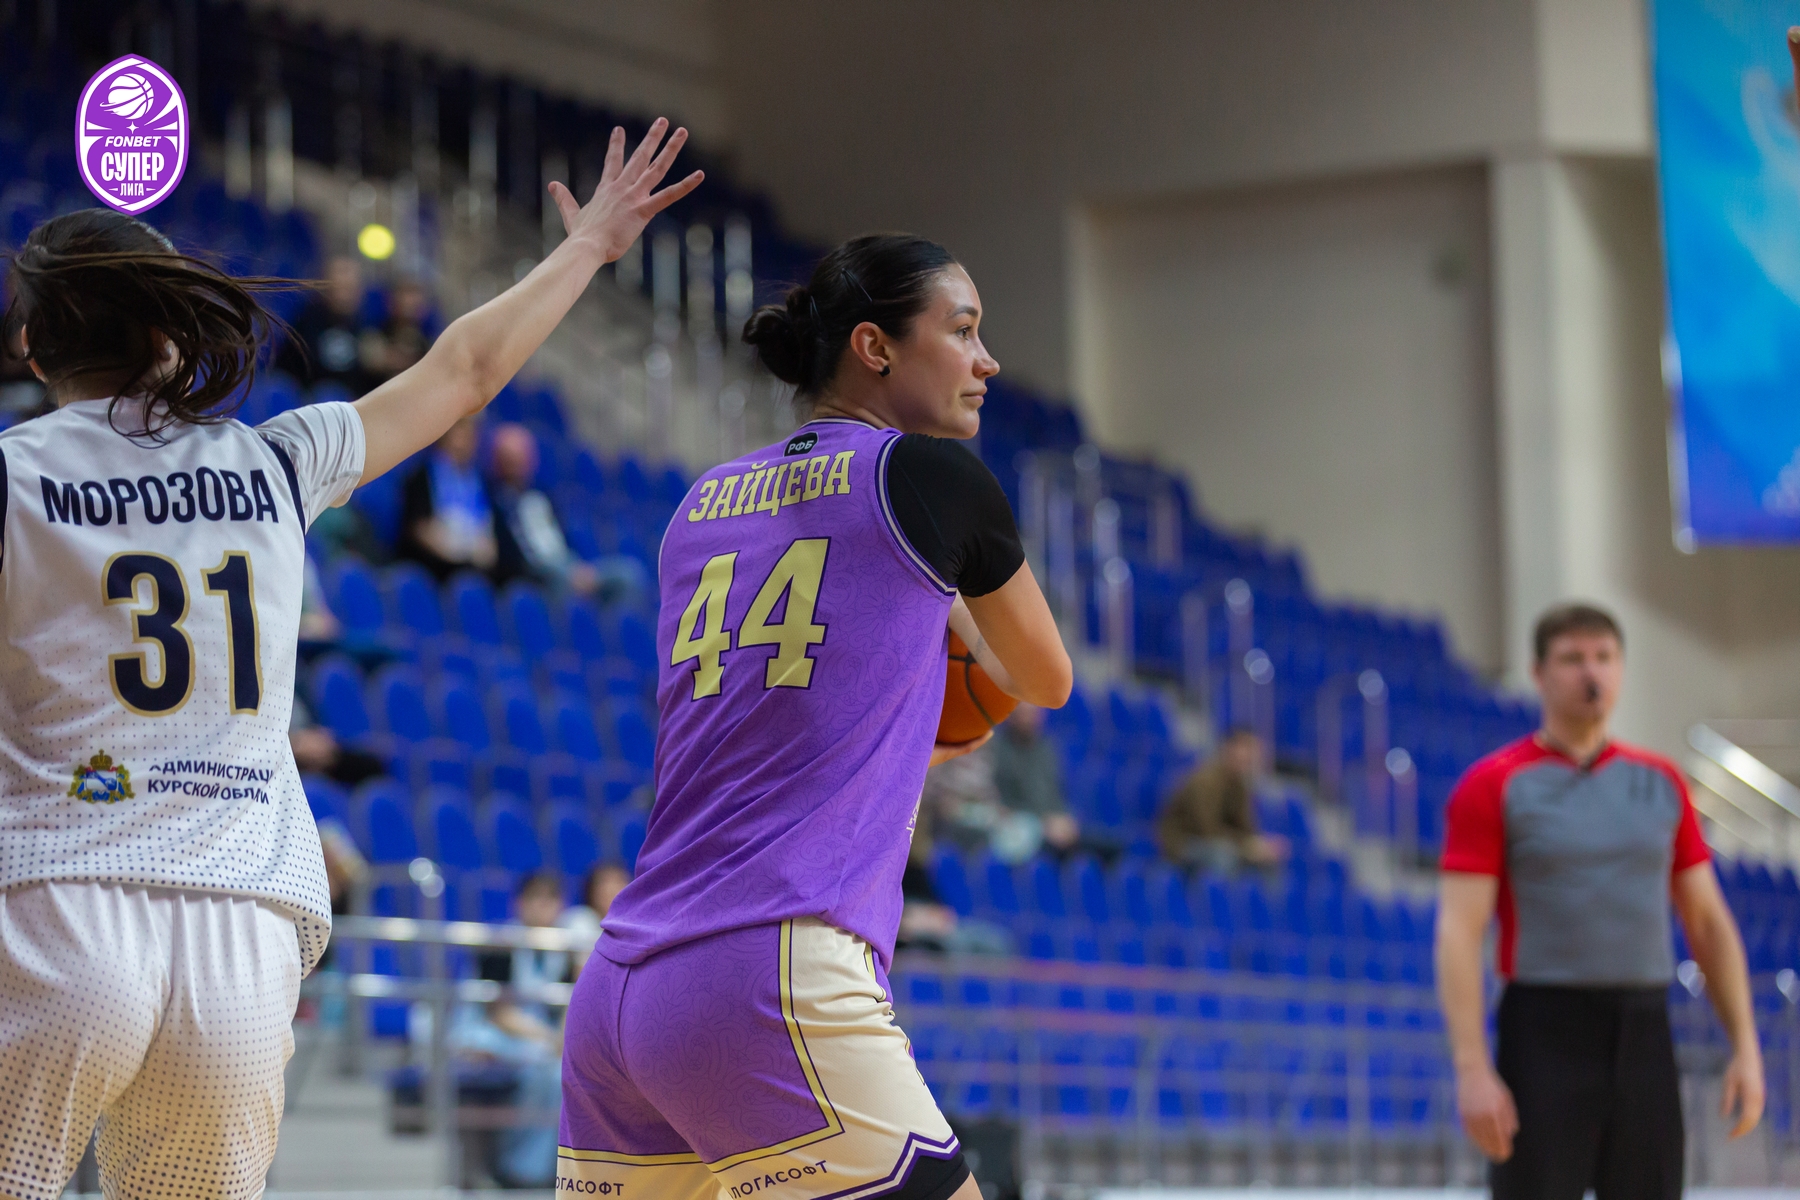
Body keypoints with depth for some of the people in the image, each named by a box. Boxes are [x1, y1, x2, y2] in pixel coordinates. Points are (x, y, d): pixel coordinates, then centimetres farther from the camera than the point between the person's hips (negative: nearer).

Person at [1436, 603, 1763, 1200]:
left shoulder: (1661, 783, 11)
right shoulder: (1492, 786, -4)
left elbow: (1709, 924, 14)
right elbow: (1458, 933, -9)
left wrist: (1745, 1048, 6)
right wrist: (1473, 1071, -18)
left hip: (1644, 1036, 4)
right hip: (1545, 1034, -4)